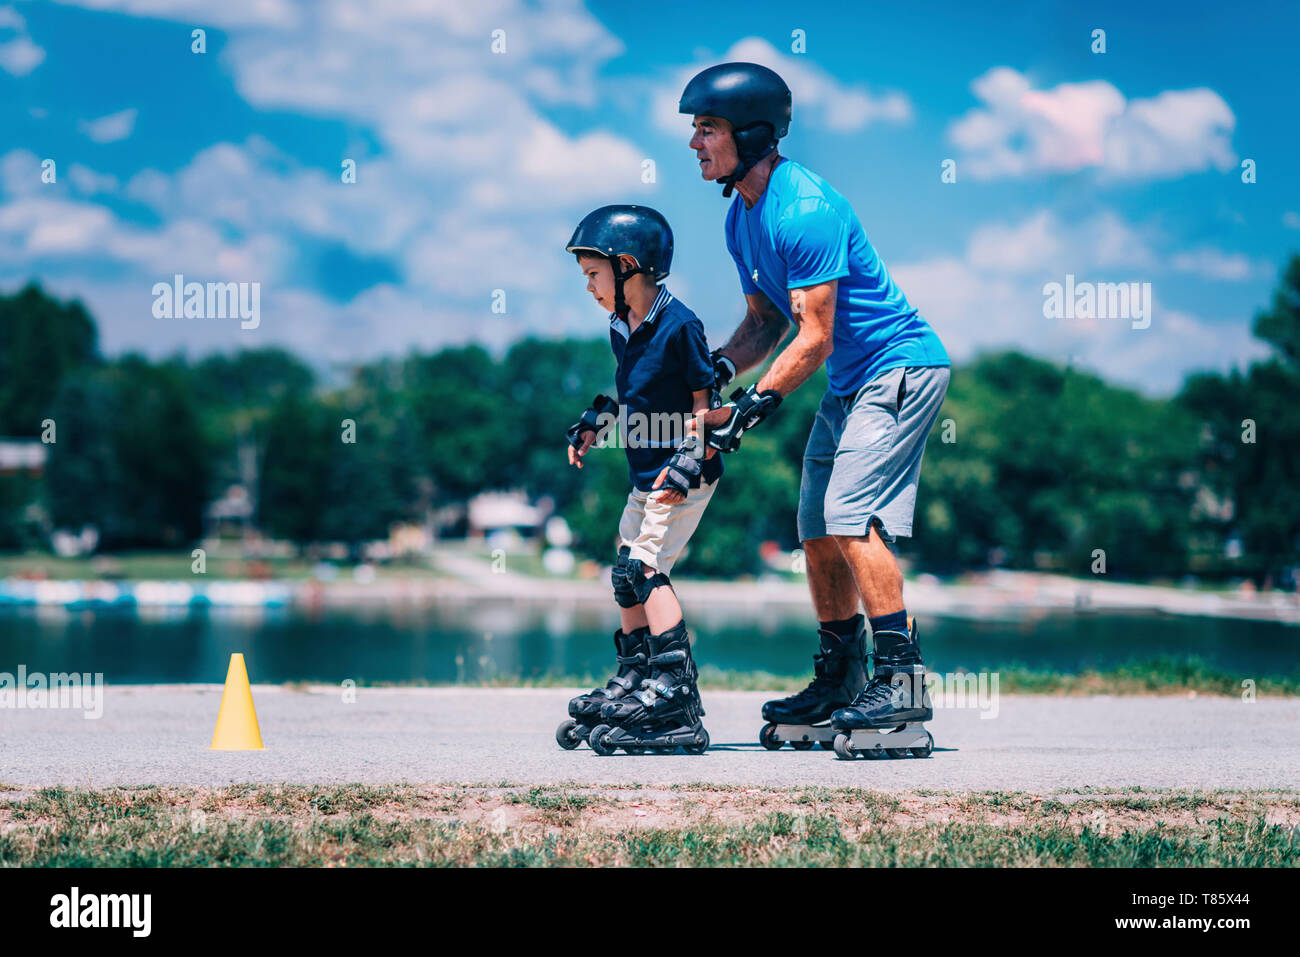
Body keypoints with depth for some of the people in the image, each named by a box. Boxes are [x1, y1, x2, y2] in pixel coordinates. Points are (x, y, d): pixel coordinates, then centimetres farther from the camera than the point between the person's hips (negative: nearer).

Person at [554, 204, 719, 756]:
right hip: (647, 476, 9)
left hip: (682, 476, -9)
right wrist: (596, 423, 10)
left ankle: (674, 690, -17)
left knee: (644, 566, -17)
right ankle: (634, 680, 25)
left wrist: (690, 461, -23)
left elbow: (706, 399, -15)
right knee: (626, 576, 13)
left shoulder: (678, 326, -17)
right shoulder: (621, 328, 8)